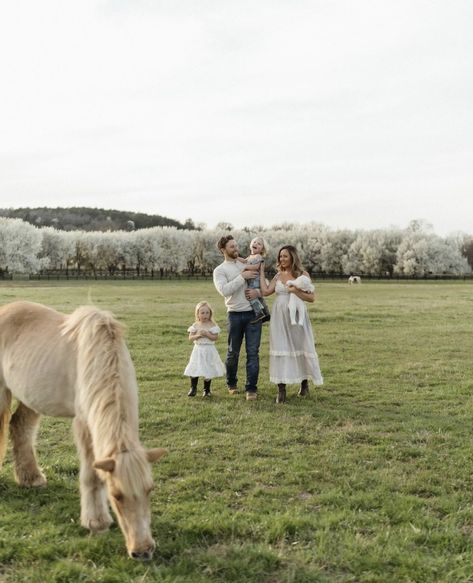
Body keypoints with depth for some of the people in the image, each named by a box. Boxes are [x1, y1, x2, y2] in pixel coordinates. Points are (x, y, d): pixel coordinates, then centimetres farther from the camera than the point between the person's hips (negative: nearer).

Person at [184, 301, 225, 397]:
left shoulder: (212, 325, -5)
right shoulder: (195, 325, 1)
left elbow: (215, 337, -11)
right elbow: (190, 338, -2)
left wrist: (206, 334, -21)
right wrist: (198, 335, -18)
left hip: (209, 350, -2)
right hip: (198, 350, 2)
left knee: (208, 371, 4)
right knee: (194, 370, 0)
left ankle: (207, 390, 19)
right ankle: (193, 388, 15)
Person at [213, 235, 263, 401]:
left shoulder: (248, 264, 12)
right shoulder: (219, 270, 1)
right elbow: (224, 290, -17)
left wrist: (258, 292, -9)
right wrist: (242, 277, -19)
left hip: (253, 313, 2)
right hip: (235, 315, -2)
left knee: (253, 352, -2)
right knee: (233, 352, 8)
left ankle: (251, 388, 3)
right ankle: (231, 383, 29)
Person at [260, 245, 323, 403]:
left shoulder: (302, 274, 0)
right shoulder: (278, 276, 11)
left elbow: (311, 297, -5)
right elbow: (266, 291, -3)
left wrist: (295, 291, -17)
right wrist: (261, 272, 2)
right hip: (279, 317, 3)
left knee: (300, 348, 7)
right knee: (280, 348, -2)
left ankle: (304, 384, 28)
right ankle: (281, 390, 0)